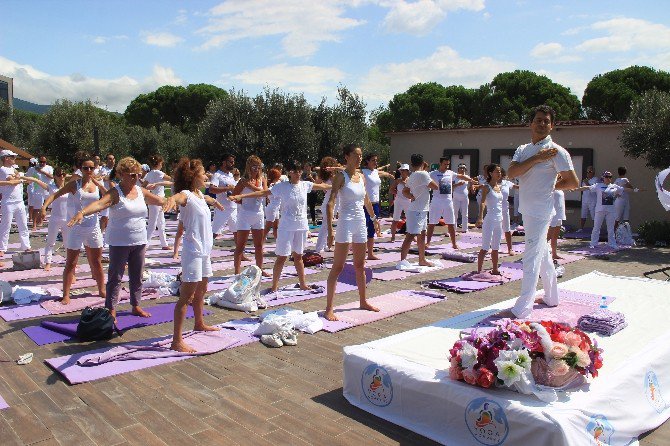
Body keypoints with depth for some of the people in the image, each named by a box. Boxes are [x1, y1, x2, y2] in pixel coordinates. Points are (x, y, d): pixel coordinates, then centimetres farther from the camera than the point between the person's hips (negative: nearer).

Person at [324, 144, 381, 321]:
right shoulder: (341, 176, -10)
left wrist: (374, 218, 32)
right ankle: (329, 309, -1)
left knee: (360, 266, 17)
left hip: (361, 223, 7)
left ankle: (363, 302, 31)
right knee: (338, 267, -6)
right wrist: (330, 230, -25)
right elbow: (330, 203, -18)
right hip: (346, 224, -7)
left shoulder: (361, 177, 11)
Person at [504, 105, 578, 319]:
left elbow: (573, 182, -6)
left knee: (531, 259, -8)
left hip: (540, 211, -8)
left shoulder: (556, 151, -9)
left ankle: (522, 309, -6)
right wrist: (536, 159, -14)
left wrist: (550, 187, -1)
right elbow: (511, 172, -7)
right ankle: (551, 297, 34)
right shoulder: (523, 149, 10)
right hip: (527, 210, 8)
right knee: (543, 254, 19)